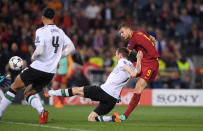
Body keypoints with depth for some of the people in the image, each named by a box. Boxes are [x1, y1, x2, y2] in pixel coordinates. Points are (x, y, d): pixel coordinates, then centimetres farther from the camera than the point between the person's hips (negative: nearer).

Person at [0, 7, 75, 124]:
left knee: (14, 87, 11)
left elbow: (39, 50, -21)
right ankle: (42, 111, -8)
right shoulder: (60, 32, 8)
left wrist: (33, 57, 0)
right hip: (51, 72, 6)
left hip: (38, 68, -6)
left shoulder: (41, 31, -11)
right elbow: (71, 48, 9)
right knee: (29, 93, 19)